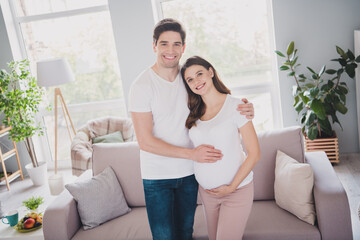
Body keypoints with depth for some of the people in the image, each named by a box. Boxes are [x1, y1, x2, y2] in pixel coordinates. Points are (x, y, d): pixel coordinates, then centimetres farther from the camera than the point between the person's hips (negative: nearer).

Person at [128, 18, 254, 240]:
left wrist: (244, 109, -14)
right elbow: (145, 142, -17)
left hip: (188, 172, 4)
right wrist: (192, 153, -21)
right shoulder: (142, 86, -16)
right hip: (157, 176, -4)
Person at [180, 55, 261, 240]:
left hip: (237, 190, -5)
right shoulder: (194, 113, 3)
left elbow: (254, 153, -12)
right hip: (206, 191, 5)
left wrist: (232, 187, -13)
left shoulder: (235, 106, -12)